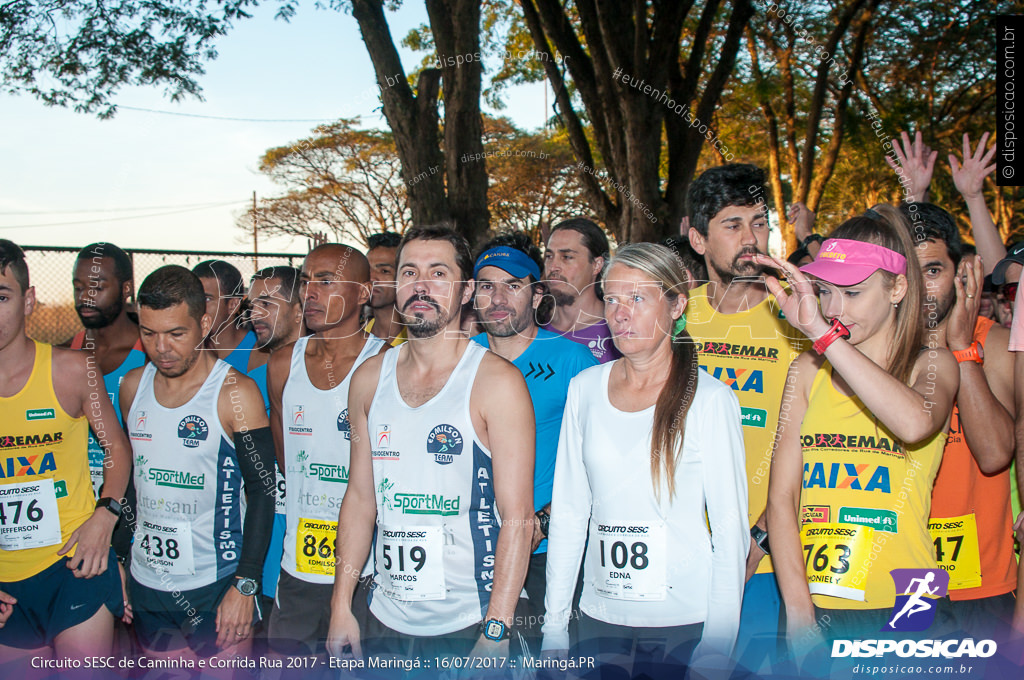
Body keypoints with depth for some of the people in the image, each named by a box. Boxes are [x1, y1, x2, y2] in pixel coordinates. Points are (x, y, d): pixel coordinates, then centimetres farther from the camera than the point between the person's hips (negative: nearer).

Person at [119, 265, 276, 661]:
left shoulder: (236, 394, -13)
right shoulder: (133, 386, 3)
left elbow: (263, 491, -13)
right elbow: (128, 475, 14)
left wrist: (245, 584, -17)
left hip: (215, 585, -5)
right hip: (146, 581, 5)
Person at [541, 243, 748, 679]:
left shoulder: (709, 399, -9)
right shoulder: (584, 390, 2)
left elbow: (731, 528, -7)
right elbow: (568, 511, 5)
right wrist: (554, 626, 4)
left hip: (684, 623, -3)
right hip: (600, 615, 3)